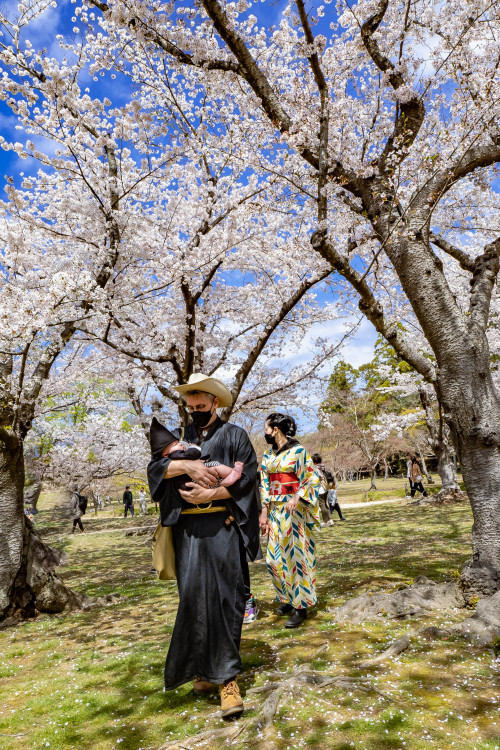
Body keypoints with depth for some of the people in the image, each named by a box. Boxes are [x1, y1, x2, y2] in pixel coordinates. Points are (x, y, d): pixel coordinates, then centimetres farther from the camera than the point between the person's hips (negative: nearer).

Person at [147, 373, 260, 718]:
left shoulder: (234, 435, 5)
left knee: (225, 598, -3)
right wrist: (187, 465, -16)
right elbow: (156, 467, 1)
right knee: (194, 597, 5)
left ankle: (226, 676, 7)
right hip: (188, 530, 3)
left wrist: (210, 494, -14)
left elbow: (247, 476, -5)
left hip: (224, 528, -3)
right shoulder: (180, 436, 15)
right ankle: (205, 668, 22)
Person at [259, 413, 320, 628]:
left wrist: (296, 498, -23)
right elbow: (264, 485, 10)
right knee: (275, 558, 10)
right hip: (274, 511, 6)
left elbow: (313, 480, -10)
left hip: (294, 511, -6)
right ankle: (289, 598, 28)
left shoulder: (298, 451, -9)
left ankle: (300, 606, 11)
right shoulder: (268, 455, 9)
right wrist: (264, 512, 4)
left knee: (295, 555, -1)